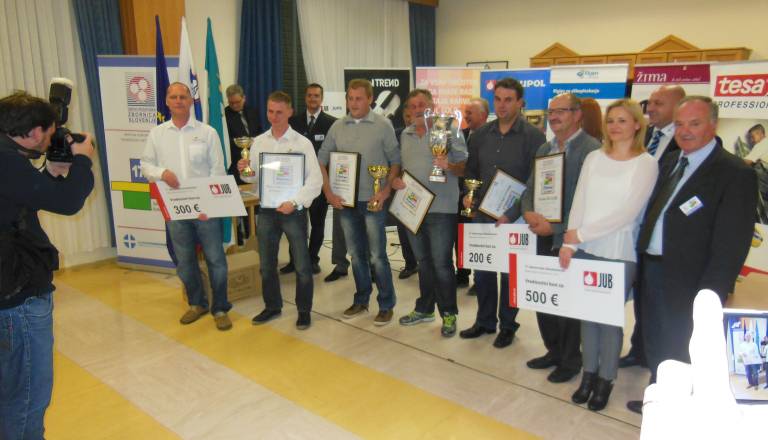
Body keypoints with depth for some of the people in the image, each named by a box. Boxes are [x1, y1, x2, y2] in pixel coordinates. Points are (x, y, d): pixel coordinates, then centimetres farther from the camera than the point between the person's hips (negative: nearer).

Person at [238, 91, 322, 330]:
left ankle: (304, 310, 20)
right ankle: (272, 306, 33)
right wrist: (245, 172, -11)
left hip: (293, 210, -4)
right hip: (266, 209, 4)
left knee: (302, 265, 3)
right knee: (267, 264, 14)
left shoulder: (302, 143, -7)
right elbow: (255, 177, 11)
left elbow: (315, 180, -12)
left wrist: (294, 202, -22)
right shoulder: (259, 142, 6)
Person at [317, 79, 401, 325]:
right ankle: (361, 300, 28)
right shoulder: (337, 127, 6)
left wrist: (386, 190, -14)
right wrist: (328, 192, -1)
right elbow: (322, 161, 8)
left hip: (372, 200, -4)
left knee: (377, 256, 0)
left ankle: (386, 305, 13)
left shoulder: (382, 125, -4)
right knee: (356, 254, 14)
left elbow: (395, 161, -3)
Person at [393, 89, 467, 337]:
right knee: (423, 261, 16)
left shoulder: (449, 131, -6)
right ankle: (425, 309, 29)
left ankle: (449, 314, 12)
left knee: (441, 263, -2)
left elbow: (465, 166, -8)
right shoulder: (405, 135, 12)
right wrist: (395, 180, -2)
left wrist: (449, 166, -28)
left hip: (441, 208, -6)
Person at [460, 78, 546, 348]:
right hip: (482, 215, 5)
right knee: (482, 271, 13)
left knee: (511, 274, 8)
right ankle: (485, 321, 31)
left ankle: (507, 326, 26)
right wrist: (468, 194, -2)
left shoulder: (533, 137, -8)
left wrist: (513, 214, -16)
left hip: (513, 219, -4)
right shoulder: (481, 135, 7)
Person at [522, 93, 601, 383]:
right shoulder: (544, 149, 12)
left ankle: (570, 360, 27)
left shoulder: (592, 150, -13)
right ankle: (554, 350, 35)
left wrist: (556, 228, -19)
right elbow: (530, 188, 14)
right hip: (544, 235, 7)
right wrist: (529, 213, -6)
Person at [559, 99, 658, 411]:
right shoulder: (593, 158, 8)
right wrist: (569, 243, -8)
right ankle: (588, 373, 25)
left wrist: (582, 233, -15)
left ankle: (606, 379, 22)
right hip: (585, 250, 3)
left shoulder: (647, 163, -4)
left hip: (619, 254, -3)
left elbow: (628, 212, -13)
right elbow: (579, 203, 3)